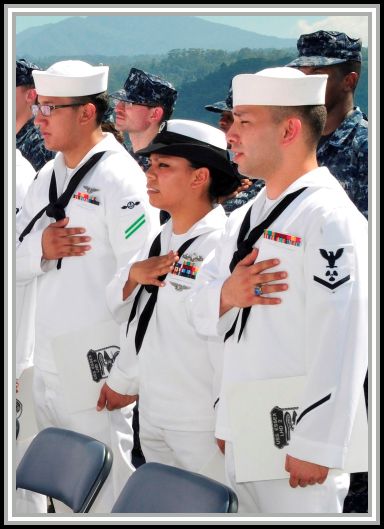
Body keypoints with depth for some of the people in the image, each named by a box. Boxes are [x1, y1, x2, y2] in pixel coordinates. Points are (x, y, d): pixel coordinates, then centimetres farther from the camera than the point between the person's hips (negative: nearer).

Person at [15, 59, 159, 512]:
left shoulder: (118, 178, -12)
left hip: (98, 359, -8)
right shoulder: (48, 176, 13)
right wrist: (40, 248, -11)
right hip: (48, 357, 8)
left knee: (104, 488, -2)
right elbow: (16, 265, 13)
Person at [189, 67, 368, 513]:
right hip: (240, 439, 8)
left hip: (294, 443, -8)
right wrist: (226, 295, -7)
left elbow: (338, 345, -19)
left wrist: (315, 447, -22)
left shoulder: (330, 218, -12)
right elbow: (200, 308, 16)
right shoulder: (247, 218, 17)